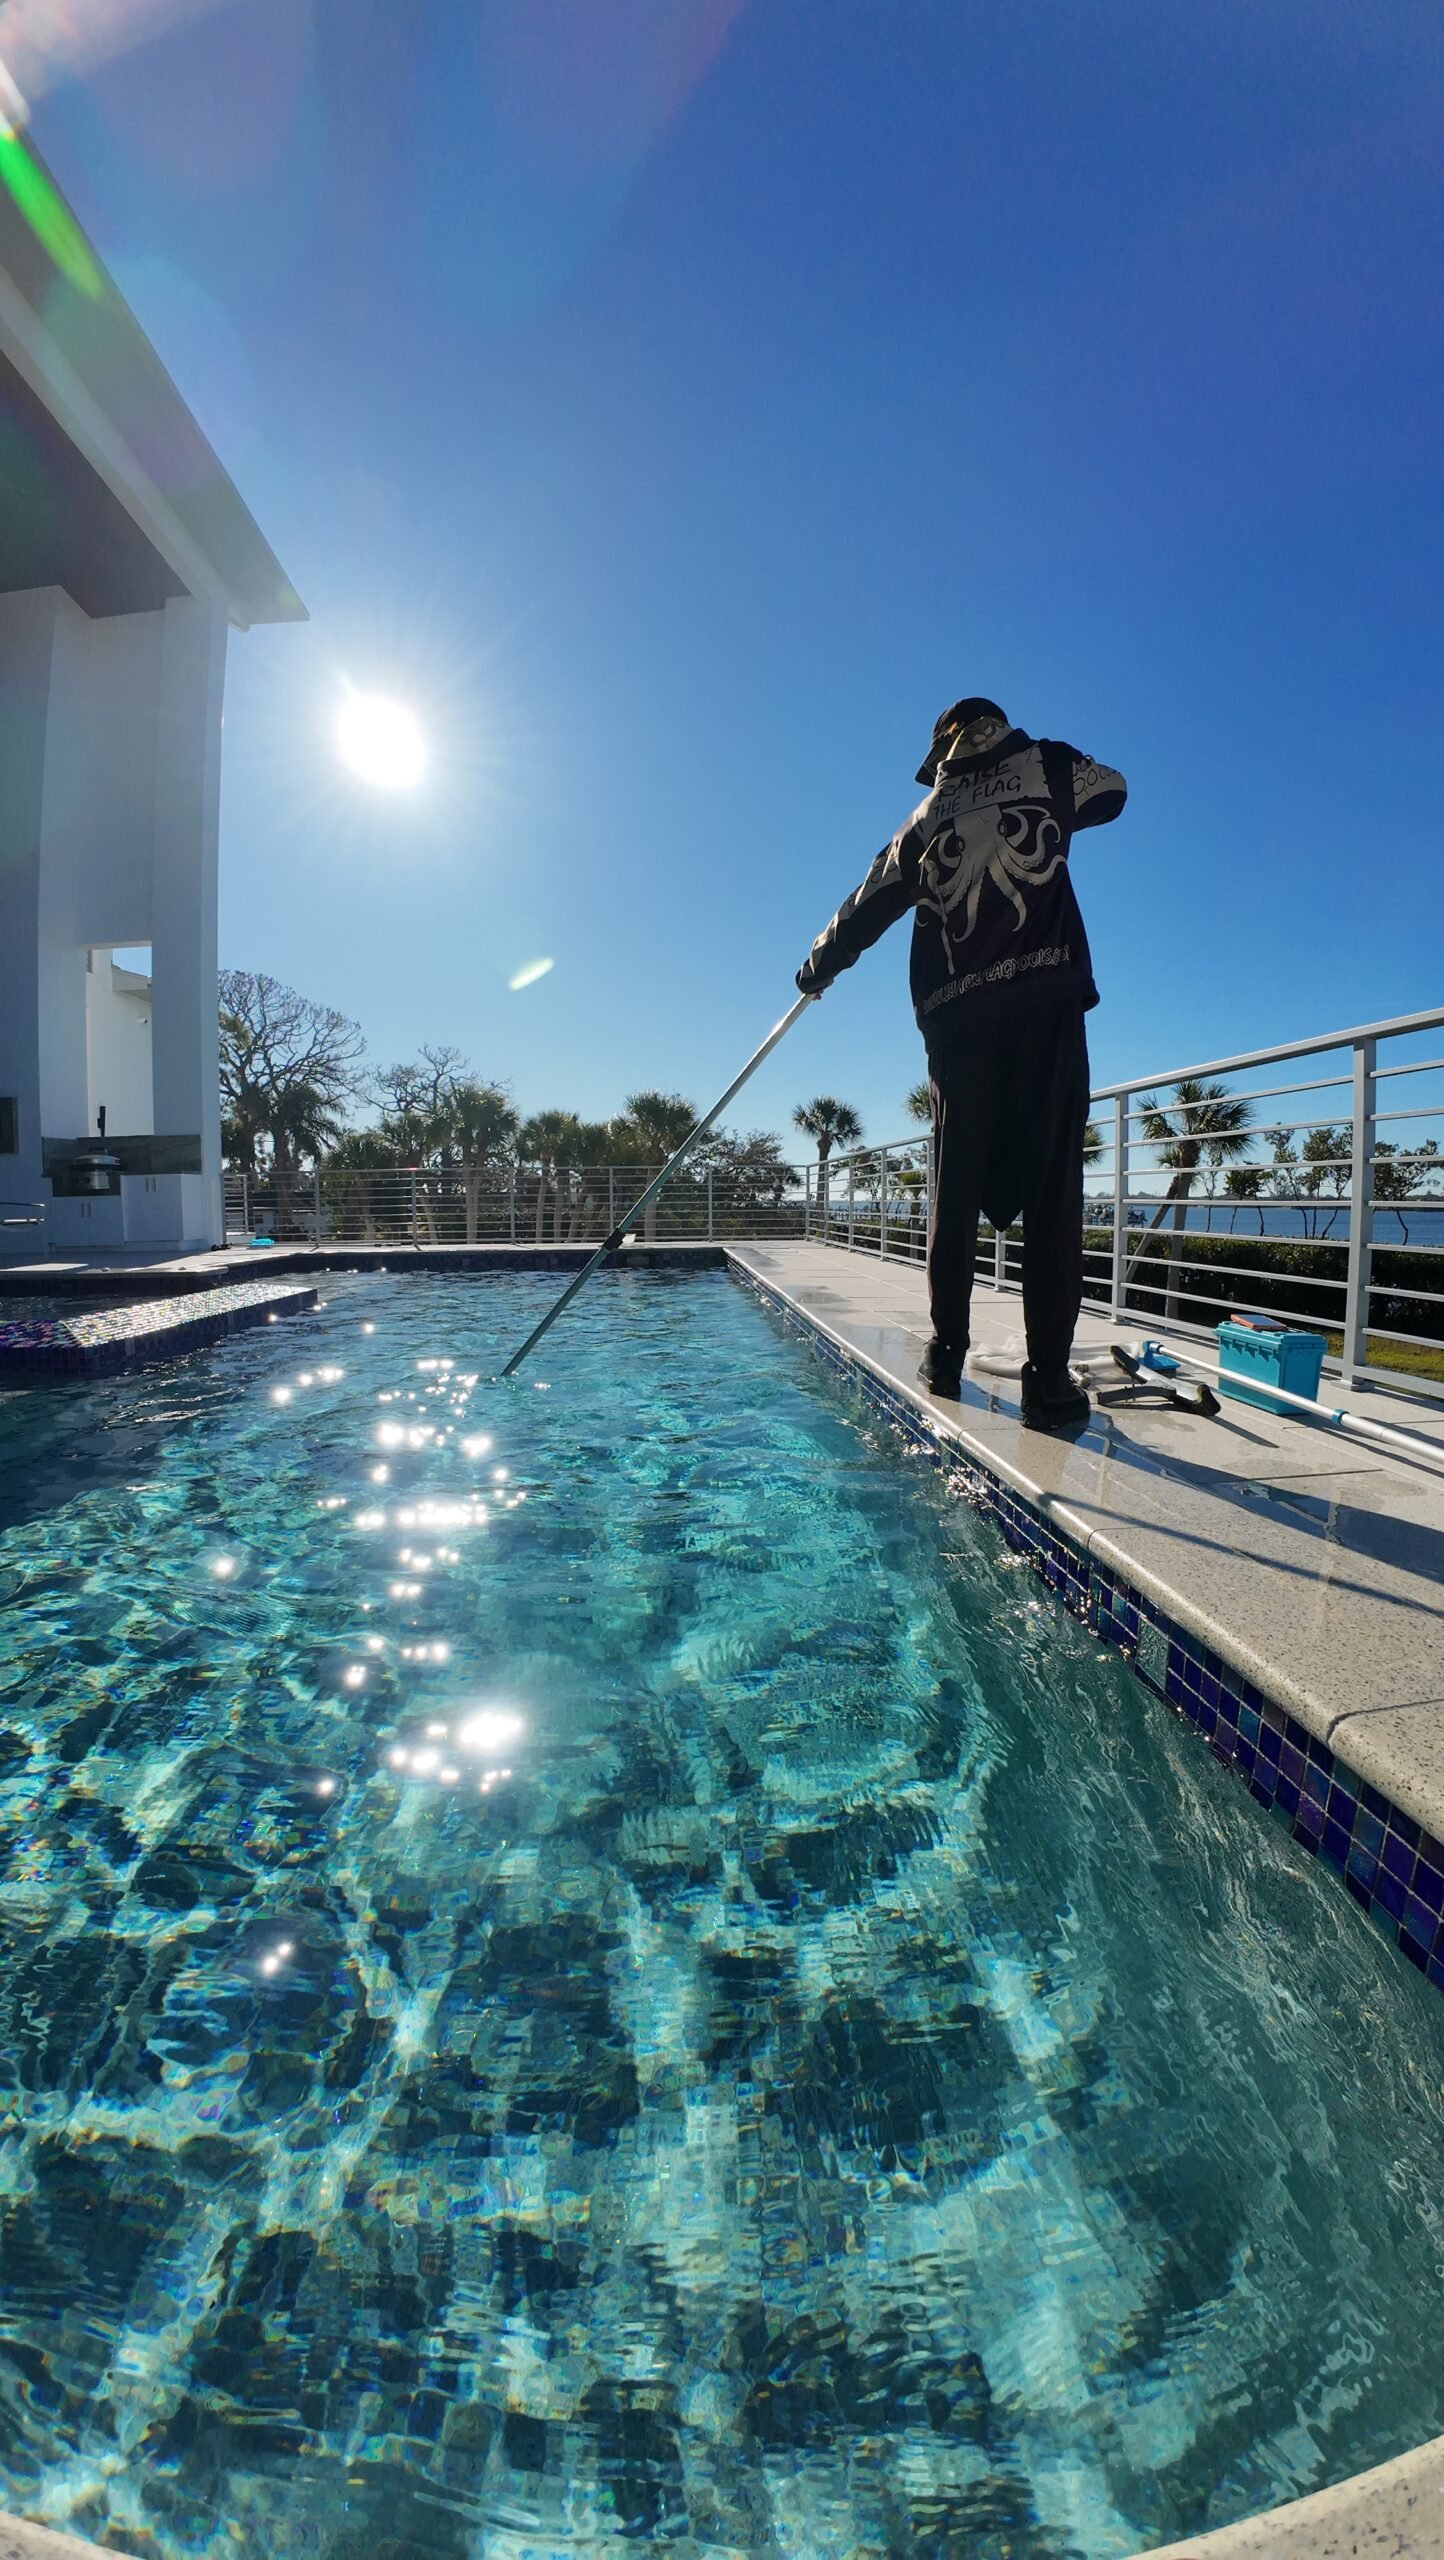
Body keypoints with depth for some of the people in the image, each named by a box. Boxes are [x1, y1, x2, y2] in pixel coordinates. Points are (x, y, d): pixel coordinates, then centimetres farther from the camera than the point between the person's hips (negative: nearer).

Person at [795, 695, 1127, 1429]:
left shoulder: (927, 816, 16)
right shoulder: (1047, 765, 13)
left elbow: (867, 907, 24)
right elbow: (1111, 792, 33)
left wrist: (818, 965, 39)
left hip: (958, 1018, 2)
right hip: (1044, 1002, -2)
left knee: (956, 1190, 7)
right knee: (1051, 1190, -5)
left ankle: (946, 1350, 12)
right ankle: (1048, 1377, -7)